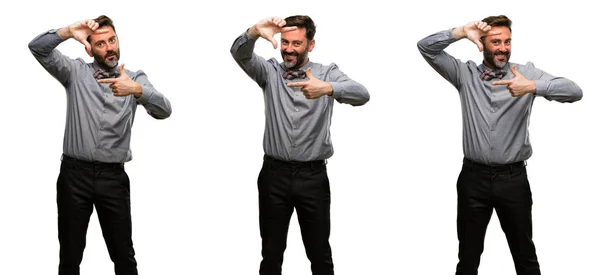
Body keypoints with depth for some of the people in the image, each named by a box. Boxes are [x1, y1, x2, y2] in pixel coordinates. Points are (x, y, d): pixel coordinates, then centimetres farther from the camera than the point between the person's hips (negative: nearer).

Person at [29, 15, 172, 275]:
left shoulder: (135, 79, 6)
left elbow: (164, 110, -10)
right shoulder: (76, 71, 6)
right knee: (70, 254, 9)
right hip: (75, 173, 0)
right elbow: (37, 47, -5)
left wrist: (137, 90, -29)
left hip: (113, 176, 0)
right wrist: (69, 31, -22)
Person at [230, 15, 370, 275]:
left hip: (313, 176, -1)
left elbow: (362, 95, -17)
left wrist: (328, 88, -37)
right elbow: (239, 53, -14)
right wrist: (255, 32, -37)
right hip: (274, 174, 1)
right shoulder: (270, 71, 4)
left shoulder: (328, 73, 0)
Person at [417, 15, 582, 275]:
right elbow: (426, 47, -4)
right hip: (474, 177, 1)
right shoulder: (465, 74, 3)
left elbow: (575, 91, -11)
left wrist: (534, 86, -27)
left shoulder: (527, 72, 0)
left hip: (513, 178, -1)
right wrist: (462, 31, -18)